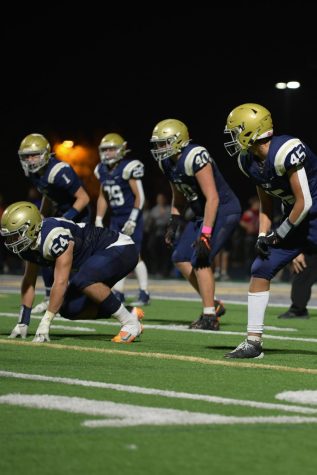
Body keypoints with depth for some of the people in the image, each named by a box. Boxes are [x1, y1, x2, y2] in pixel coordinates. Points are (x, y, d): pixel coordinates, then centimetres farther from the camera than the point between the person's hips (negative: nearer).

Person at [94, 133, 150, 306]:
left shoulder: (129, 168, -16)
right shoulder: (102, 170, 7)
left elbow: (139, 196, -15)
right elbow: (103, 197, 17)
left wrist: (132, 219, -18)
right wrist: (98, 220, 11)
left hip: (131, 217, -7)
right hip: (115, 218, 7)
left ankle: (144, 294, 0)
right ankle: (118, 294, 7)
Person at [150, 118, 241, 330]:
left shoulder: (195, 158, -26)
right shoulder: (168, 163, 2)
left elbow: (212, 198, -27)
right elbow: (179, 197, 18)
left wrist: (205, 234, -29)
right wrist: (174, 224, 8)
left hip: (223, 210, -10)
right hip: (202, 213, 10)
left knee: (200, 259, -17)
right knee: (181, 259, 6)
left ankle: (209, 317, -10)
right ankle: (212, 304, 16)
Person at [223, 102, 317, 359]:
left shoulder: (285, 152, -27)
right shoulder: (249, 161, 0)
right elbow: (266, 205, 12)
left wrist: (281, 233, -12)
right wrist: (263, 236, 0)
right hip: (294, 218, 8)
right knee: (260, 270, 1)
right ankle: (253, 342, 6)